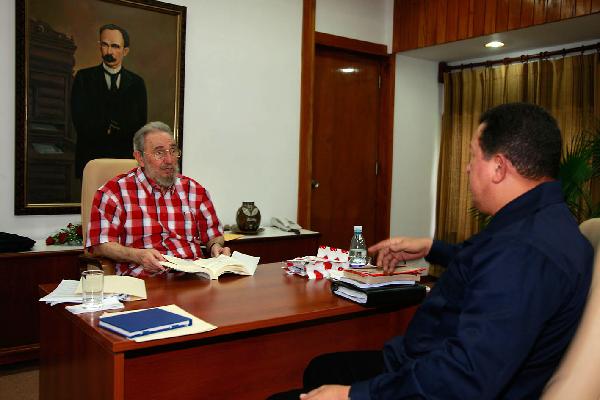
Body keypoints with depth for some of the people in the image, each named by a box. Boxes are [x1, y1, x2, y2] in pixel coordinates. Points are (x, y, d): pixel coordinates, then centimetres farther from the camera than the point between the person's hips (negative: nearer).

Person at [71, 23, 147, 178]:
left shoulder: (136, 83, 11)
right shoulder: (84, 77, 8)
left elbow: (140, 125, 4)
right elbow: (80, 122, -2)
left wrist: (110, 129, -7)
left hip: (126, 159, 1)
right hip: (91, 158, -1)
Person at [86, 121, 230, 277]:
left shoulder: (194, 190, 19)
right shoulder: (115, 190, 6)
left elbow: (213, 234, 28)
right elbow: (100, 245, 1)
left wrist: (216, 246, 4)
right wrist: (137, 255, -15)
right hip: (143, 280, -3)